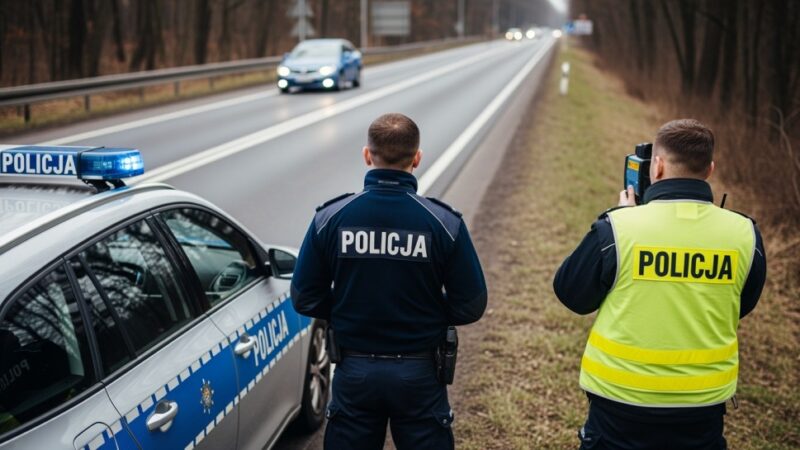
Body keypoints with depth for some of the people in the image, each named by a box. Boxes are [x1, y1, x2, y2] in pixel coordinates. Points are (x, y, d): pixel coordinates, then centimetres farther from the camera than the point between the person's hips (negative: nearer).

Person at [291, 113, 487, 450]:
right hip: (419, 374, -1)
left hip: (354, 372, 1)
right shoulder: (444, 222, -13)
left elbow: (305, 299, -4)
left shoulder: (330, 218, -9)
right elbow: (470, 307, -8)